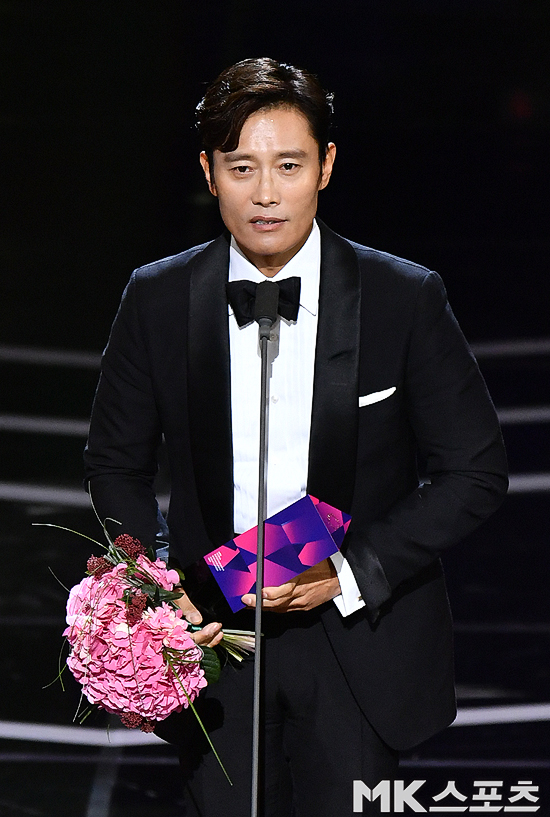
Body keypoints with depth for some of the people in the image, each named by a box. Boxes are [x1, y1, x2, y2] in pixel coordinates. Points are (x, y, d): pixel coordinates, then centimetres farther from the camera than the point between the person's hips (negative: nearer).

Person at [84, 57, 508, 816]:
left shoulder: (405, 297, -8)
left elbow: (476, 471, -4)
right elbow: (116, 462, 10)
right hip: (212, 637, 2)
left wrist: (350, 572, -14)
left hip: (359, 639, -1)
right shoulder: (158, 299, -2)